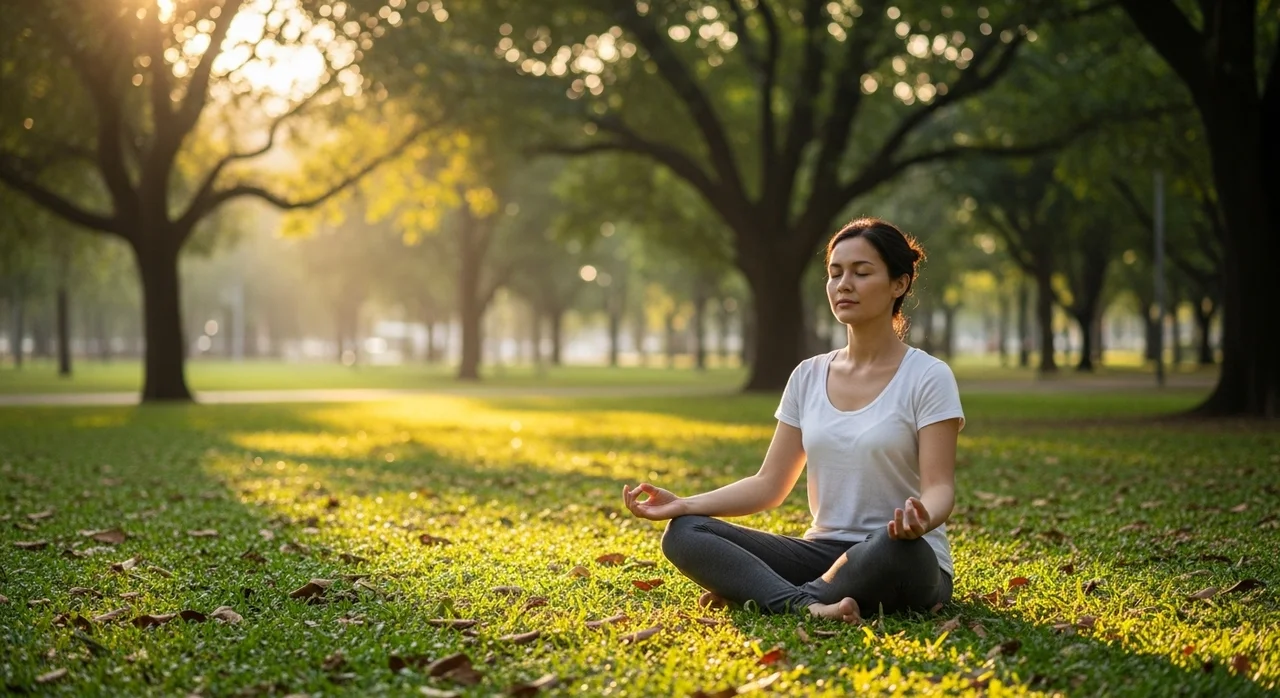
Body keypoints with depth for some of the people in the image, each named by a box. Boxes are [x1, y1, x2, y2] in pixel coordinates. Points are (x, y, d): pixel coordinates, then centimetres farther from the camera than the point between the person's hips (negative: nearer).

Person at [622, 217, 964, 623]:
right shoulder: (808, 376, 10)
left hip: (903, 567, -5)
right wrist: (682, 504, -6)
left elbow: (939, 487, -13)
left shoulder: (928, 377, -5)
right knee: (684, 533, -14)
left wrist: (921, 517, -37)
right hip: (822, 553, 5)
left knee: (895, 548, -41)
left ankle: (756, 593, -21)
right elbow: (769, 485, 9)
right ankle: (809, 606, -34)